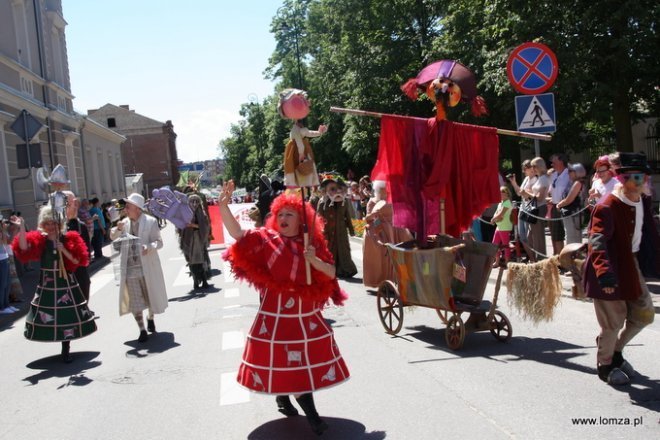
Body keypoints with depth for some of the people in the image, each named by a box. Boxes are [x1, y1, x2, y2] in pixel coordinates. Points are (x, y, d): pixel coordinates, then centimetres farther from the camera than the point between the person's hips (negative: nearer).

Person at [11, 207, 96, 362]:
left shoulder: (69, 239, -2)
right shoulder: (39, 240, -1)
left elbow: (79, 260, -4)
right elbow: (24, 249, -20)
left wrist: (64, 251, -17)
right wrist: (22, 228, -28)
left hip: (67, 284, 0)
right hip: (47, 285, 1)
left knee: (68, 316, 6)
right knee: (48, 316, 0)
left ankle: (66, 350, 21)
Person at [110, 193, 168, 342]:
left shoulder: (150, 222, -8)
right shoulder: (125, 222, 6)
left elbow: (159, 242, -8)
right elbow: (113, 237, 10)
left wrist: (149, 247, -29)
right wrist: (118, 229, -12)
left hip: (147, 267, -3)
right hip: (130, 267, 3)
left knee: (151, 295, 15)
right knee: (134, 301, 2)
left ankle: (150, 318, 42)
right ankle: (142, 330, 11)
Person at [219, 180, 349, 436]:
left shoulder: (313, 244, 2)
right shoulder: (267, 239, -5)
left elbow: (331, 274, -1)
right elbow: (238, 233, -20)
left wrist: (314, 261, -19)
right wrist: (223, 206, -34)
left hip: (307, 315, 3)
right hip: (276, 314, -3)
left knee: (308, 360, 11)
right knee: (280, 360, 5)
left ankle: (309, 411, 29)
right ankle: (282, 396, 32)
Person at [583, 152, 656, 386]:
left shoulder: (641, 203, 5)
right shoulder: (607, 207, -21)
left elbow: (649, 233, 18)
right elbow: (597, 241, -30)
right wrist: (604, 272, -41)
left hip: (630, 266, 8)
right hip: (610, 271, -8)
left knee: (645, 314, 15)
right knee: (614, 322, 2)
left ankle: (615, 350, 36)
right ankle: (605, 365, 25)